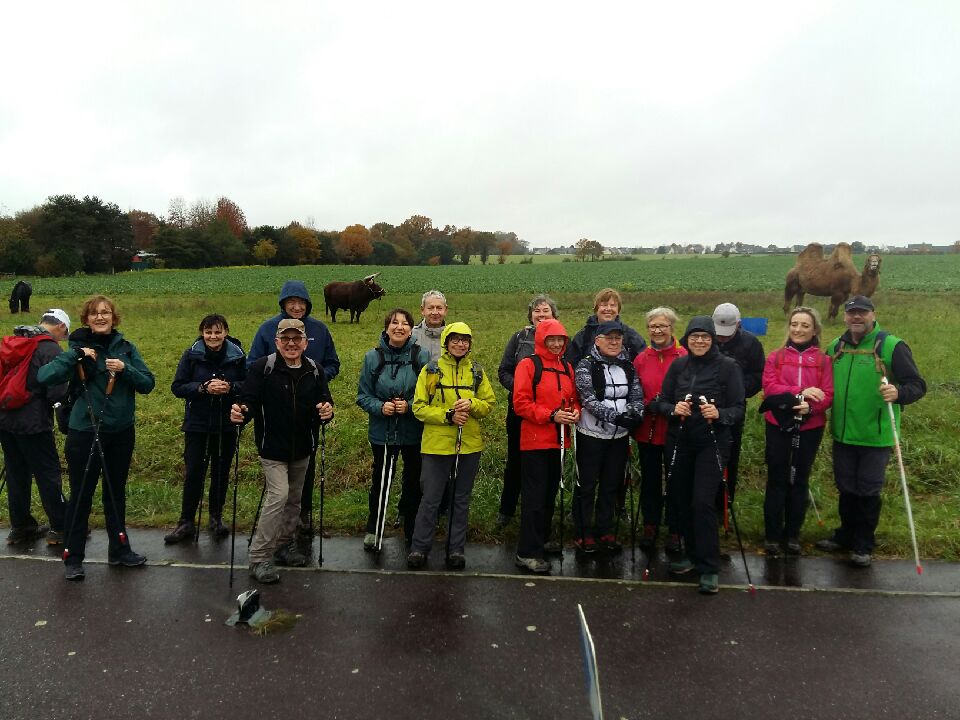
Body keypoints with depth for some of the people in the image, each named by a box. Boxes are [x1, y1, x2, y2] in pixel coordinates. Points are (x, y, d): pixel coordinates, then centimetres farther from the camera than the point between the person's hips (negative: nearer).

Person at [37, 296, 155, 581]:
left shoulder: (126, 348, 2)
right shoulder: (78, 347, -6)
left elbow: (148, 384, -3)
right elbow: (44, 377, -18)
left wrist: (125, 369, -18)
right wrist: (76, 356, -27)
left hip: (121, 432, 3)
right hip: (85, 433, -3)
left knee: (116, 493, 16)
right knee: (81, 495, 4)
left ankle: (119, 550, 30)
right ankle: (72, 558, 18)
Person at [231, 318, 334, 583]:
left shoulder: (314, 371, 0)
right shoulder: (262, 368, -11)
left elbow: (325, 402, 1)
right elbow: (249, 402, -15)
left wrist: (327, 410, -22)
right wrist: (241, 413, -37)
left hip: (302, 449, 5)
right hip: (273, 448, -5)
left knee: (294, 499, 17)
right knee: (278, 495, -14)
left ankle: (286, 545, 35)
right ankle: (259, 558, -4)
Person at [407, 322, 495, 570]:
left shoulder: (477, 372, 7)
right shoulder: (431, 370, -1)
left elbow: (489, 404, 7)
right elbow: (419, 407, -5)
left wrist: (471, 404, -14)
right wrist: (448, 416, -17)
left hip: (469, 446, 3)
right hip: (437, 445, -3)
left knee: (461, 499, 12)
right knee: (430, 499, 3)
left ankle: (456, 549, 24)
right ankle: (419, 548, 18)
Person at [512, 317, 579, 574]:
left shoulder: (566, 367, 13)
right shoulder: (528, 365, -7)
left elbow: (574, 398, 18)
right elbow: (521, 403, -14)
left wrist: (575, 412, -5)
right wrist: (551, 416, -20)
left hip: (559, 440, 7)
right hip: (535, 440, -7)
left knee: (550, 493, 16)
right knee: (534, 497, -5)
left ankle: (542, 540, 31)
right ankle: (528, 552, 2)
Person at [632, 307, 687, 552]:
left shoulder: (685, 357, -6)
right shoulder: (641, 359, 6)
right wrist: (646, 406, -5)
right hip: (647, 429, 3)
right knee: (650, 479, 14)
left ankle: (675, 531, 22)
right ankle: (650, 526, 30)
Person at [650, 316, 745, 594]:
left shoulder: (728, 366, -6)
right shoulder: (678, 365, 4)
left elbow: (739, 408, -7)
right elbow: (661, 402, 6)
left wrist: (719, 414, -26)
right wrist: (674, 409, -15)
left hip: (712, 443, -4)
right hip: (679, 441, 4)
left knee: (702, 502, -11)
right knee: (681, 499, 10)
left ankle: (709, 568, 2)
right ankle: (692, 553, 29)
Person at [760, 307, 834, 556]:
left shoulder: (823, 360, 2)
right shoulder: (775, 357, 3)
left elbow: (828, 395, -5)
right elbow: (769, 387, -10)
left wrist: (810, 407, -24)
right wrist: (801, 392, -22)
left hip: (810, 428, 1)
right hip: (778, 426, 0)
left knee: (800, 480, 11)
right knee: (776, 480, 3)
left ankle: (792, 534, 22)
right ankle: (772, 535, 13)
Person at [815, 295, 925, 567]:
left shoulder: (892, 346, -10)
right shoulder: (836, 347, 6)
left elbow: (917, 385, -13)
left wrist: (898, 393, -32)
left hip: (875, 436, -4)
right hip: (843, 433, 5)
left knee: (868, 491, 6)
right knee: (846, 488, 16)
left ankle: (863, 545, 22)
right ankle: (846, 535, 33)